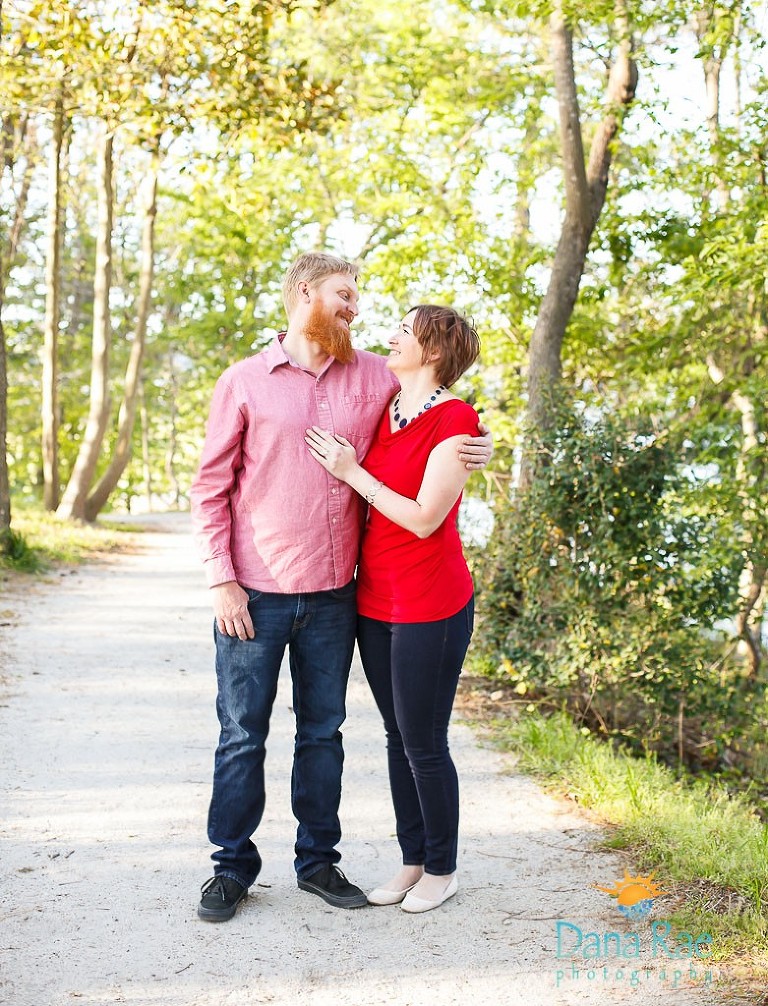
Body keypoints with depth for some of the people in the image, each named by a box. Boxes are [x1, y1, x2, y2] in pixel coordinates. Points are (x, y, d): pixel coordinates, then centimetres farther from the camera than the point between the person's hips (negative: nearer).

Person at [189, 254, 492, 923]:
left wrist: (471, 453, -7)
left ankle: (318, 859, 27)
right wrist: (221, 579, -8)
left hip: (333, 595, 3)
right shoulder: (245, 382, -2)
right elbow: (212, 487, -1)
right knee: (242, 735, 6)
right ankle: (233, 866, 21)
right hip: (256, 594, -2)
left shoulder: (376, 378, 5)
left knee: (323, 731, 13)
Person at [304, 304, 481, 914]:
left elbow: (424, 518, -18)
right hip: (375, 599, 7)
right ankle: (413, 861, 28)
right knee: (397, 737, 14)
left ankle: (441, 870, 19)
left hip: (430, 605, -7)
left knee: (424, 743, 2)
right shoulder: (383, 412, 9)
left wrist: (352, 472, -13)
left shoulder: (455, 419, -13)